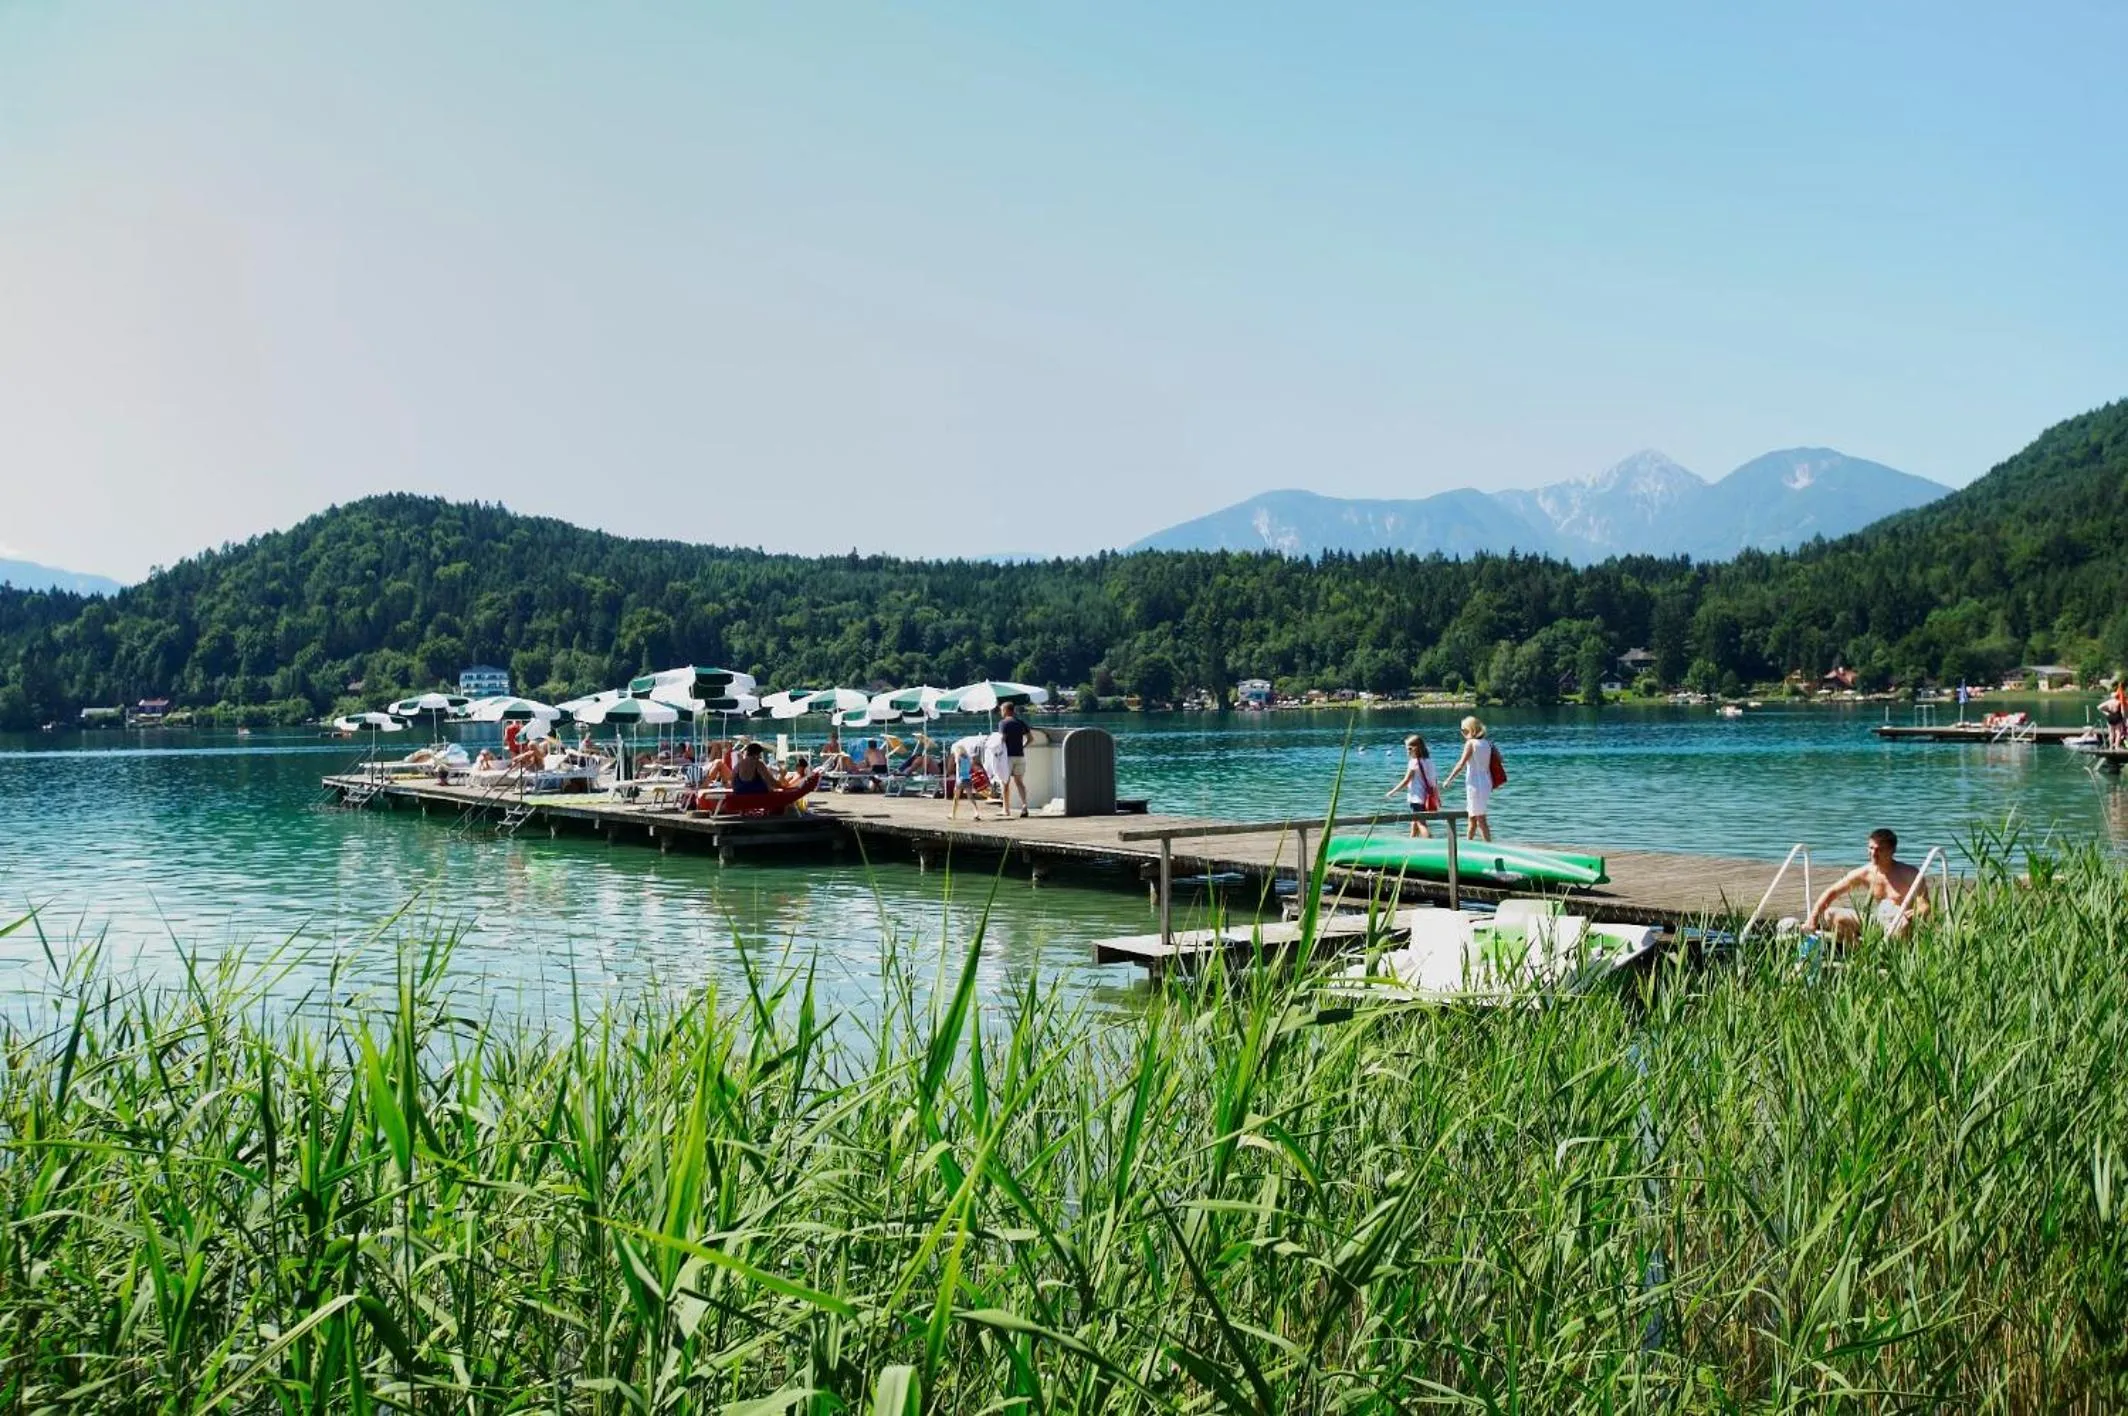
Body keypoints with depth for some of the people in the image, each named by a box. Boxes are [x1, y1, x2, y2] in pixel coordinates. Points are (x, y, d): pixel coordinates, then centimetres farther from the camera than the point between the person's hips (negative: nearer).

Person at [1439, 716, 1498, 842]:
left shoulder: (1470, 743, -11)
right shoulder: (1487, 742, 7)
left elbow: (1461, 764, -15)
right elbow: (1499, 758, 8)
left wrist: (1448, 780, -10)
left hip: (1475, 783, -7)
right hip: (1486, 783, 7)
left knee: (1480, 819, -3)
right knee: (1472, 817, 18)